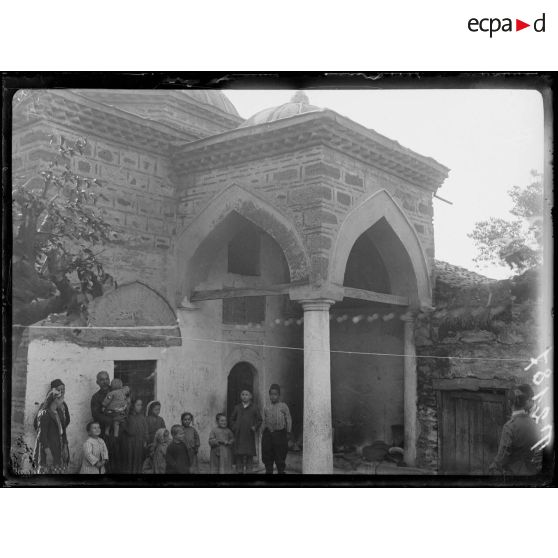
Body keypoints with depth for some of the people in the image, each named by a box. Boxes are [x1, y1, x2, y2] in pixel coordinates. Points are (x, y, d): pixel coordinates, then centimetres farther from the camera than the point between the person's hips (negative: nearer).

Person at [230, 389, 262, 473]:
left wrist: (255, 427, -6)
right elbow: (232, 419, 18)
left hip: (249, 435, -1)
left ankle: (249, 470, 5)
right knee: (238, 454, 1)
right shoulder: (237, 408, 11)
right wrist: (234, 427, 4)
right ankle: (239, 470, 8)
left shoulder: (254, 408, 6)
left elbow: (259, 420, 9)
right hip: (239, 435, 1)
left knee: (249, 454, -1)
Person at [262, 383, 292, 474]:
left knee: (280, 457, 0)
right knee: (267, 457, 4)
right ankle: (269, 472, 13)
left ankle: (281, 472, 8)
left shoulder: (283, 406, 4)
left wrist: (288, 433, 0)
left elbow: (288, 420, 4)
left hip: (280, 434, -3)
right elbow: (264, 421, 14)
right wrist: (264, 432, 7)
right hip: (268, 434, 3)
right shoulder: (266, 407, 11)